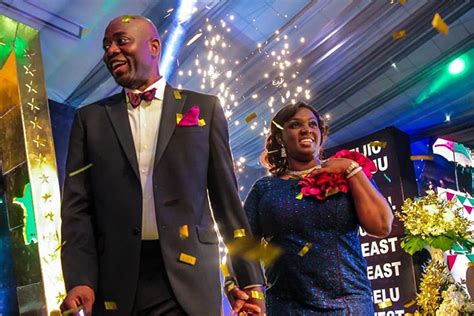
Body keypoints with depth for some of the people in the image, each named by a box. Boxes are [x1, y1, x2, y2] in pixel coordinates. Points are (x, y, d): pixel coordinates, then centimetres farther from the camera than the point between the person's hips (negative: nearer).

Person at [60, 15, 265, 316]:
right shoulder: (91, 118, 11)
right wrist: (80, 280, -9)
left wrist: (250, 279, 0)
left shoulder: (204, 108, 8)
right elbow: (77, 205, 5)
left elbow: (226, 198, 5)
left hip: (188, 278, -1)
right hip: (114, 282, 2)